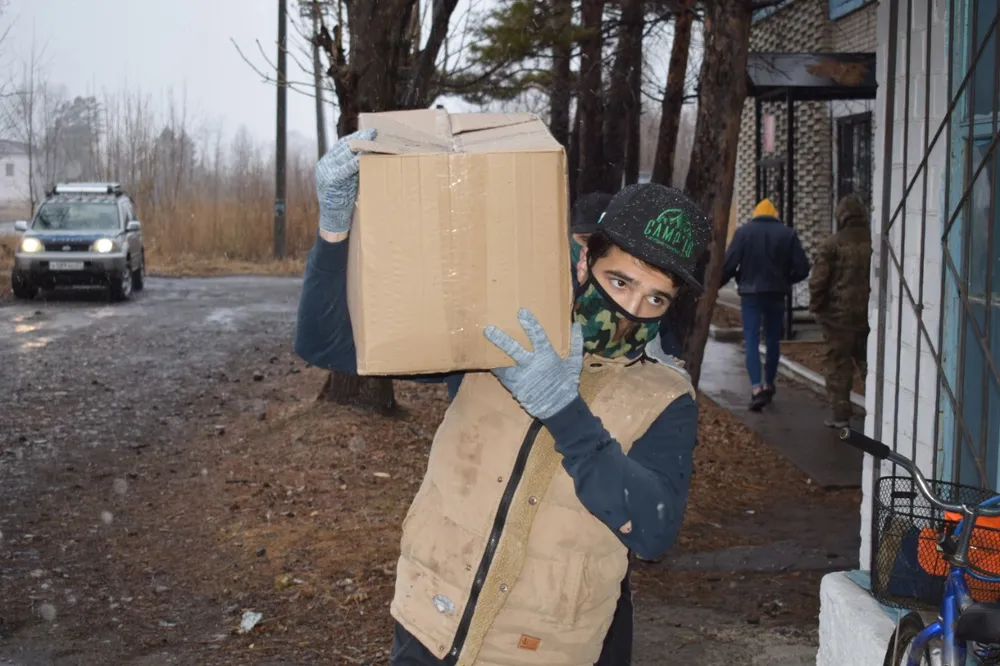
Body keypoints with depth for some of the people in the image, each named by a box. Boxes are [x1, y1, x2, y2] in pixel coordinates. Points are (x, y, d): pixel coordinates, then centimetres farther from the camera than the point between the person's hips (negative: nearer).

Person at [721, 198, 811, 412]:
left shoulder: (743, 231, -3)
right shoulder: (788, 233, 1)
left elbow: (728, 264, -9)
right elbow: (802, 268, -2)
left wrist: (728, 282, 6)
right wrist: (785, 280, 15)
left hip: (750, 294, -2)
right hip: (776, 294, 2)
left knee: (752, 340, -3)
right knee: (773, 340, 15)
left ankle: (756, 387, -17)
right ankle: (769, 384, 25)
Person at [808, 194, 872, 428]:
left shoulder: (832, 245, -10)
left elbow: (818, 281, -10)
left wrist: (816, 308, 3)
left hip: (840, 314, -4)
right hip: (870, 314, 4)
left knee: (838, 365, 2)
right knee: (868, 362, 15)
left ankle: (841, 414, 3)